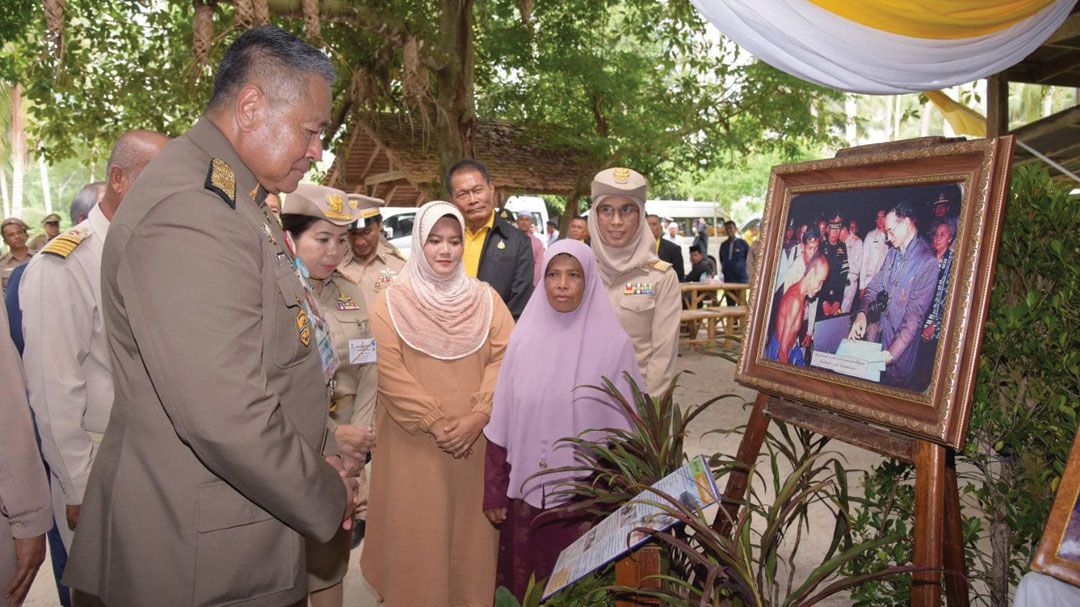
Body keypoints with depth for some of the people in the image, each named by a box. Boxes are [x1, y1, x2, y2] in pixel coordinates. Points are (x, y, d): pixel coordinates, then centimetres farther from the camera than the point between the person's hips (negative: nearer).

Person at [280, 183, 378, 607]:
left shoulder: (352, 296, 7)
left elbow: (368, 375, 6)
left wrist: (357, 440, -5)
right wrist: (331, 436, -18)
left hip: (344, 453, 5)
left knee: (332, 558, 18)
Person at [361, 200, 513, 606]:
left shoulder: (485, 298, 7)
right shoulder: (392, 302, 0)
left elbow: (505, 358, -1)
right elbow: (389, 371, -9)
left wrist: (477, 417, -14)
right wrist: (435, 423, -15)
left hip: (476, 438, 2)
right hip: (413, 442, -2)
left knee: (471, 530, 11)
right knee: (417, 531, 5)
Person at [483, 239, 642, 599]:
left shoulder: (613, 343, -9)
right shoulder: (524, 337, -1)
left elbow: (623, 426, -5)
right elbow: (502, 422, 1)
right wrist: (494, 492, 1)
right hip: (526, 491, 2)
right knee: (522, 581, 16)